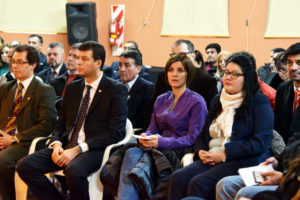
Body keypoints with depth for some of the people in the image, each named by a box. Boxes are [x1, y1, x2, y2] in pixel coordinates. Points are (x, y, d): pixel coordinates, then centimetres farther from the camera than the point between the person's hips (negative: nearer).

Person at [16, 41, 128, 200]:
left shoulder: (116, 90, -2)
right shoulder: (73, 88, 18)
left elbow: (115, 132, -9)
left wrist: (77, 150, -17)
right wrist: (56, 144, -4)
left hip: (94, 149, -6)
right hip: (66, 146, 6)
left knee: (73, 170, -38)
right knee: (24, 165, -16)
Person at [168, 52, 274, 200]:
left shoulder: (259, 102, 0)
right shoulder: (218, 100, 21)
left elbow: (260, 142, -12)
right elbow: (204, 133, 26)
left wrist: (224, 154, -15)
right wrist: (201, 151, 2)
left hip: (244, 161, -6)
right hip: (211, 159, 6)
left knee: (199, 182, -30)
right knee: (177, 178, -21)